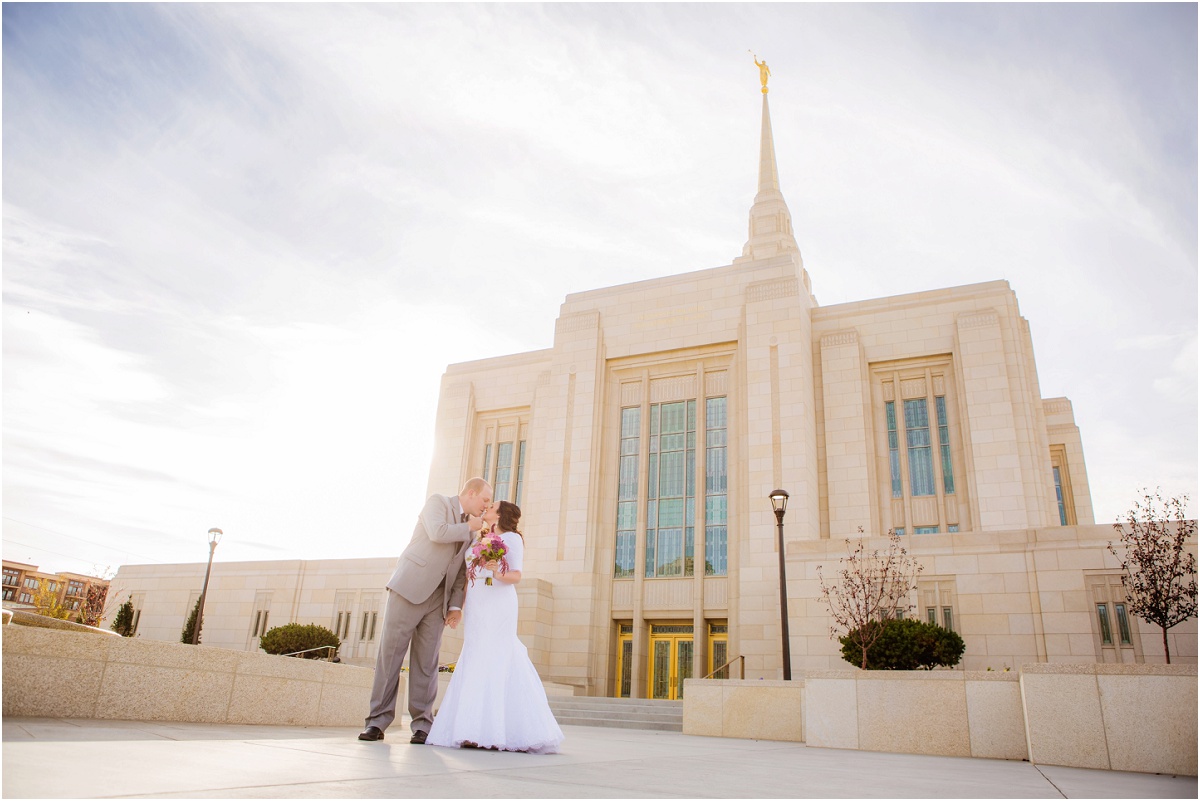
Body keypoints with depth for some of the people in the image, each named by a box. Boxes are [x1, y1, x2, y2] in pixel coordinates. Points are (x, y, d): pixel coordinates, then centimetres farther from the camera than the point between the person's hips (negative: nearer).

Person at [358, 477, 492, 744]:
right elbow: (437, 533, -20)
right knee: (390, 653, -4)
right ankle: (378, 721, 3)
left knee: (426, 660, 3)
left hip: (438, 598, 6)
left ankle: (422, 724, 6)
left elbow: (461, 571, 14)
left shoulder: (469, 530, 18)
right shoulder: (438, 502, 0)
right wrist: (469, 527, -6)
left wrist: (455, 605, 3)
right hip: (410, 589, -5)